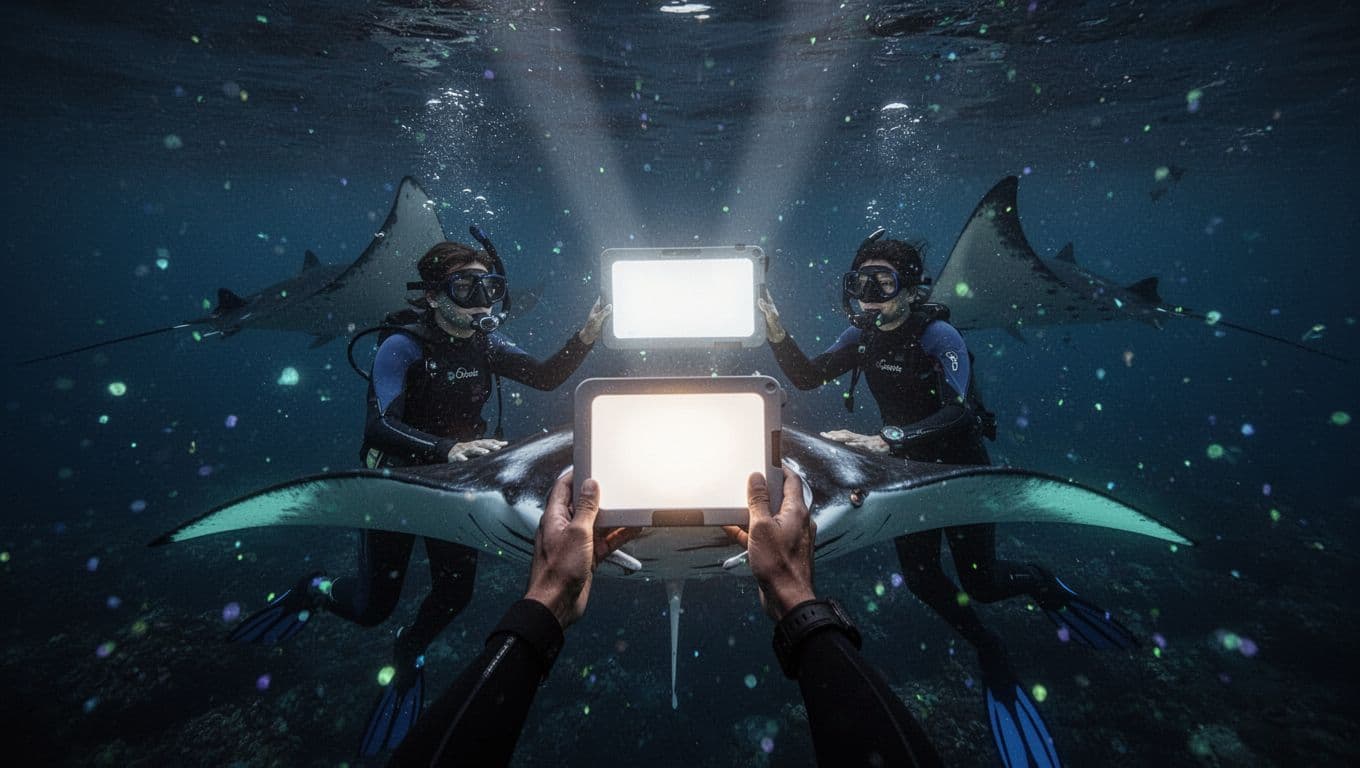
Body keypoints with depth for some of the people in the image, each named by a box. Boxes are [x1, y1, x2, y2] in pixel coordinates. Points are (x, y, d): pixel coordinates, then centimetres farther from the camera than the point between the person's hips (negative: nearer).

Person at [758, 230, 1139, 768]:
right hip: (908, 469, 5)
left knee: (980, 583, 0)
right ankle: (988, 652, 29)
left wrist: (886, 439, -51)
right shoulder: (861, 337, -6)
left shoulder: (937, 335, -25)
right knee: (919, 577, 4)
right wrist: (778, 334, -24)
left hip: (960, 467, -5)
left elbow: (959, 411, -38)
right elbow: (807, 377, -6)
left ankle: (1039, 583, 36)